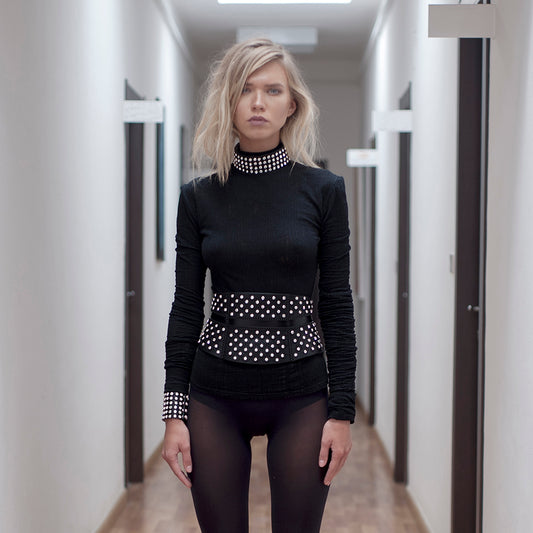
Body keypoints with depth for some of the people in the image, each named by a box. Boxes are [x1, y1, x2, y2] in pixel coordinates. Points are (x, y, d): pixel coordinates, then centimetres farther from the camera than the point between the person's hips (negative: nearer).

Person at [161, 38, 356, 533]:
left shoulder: (323, 189, -2)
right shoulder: (199, 196, 2)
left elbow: (337, 304, -1)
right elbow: (186, 307, 3)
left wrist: (342, 411, -5)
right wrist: (174, 411, -1)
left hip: (301, 391, -1)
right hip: (215, 394, 1)